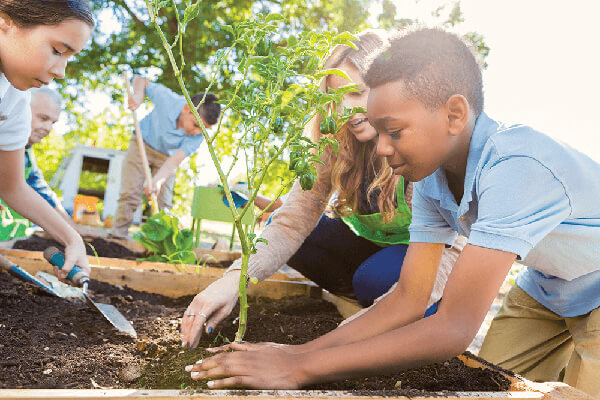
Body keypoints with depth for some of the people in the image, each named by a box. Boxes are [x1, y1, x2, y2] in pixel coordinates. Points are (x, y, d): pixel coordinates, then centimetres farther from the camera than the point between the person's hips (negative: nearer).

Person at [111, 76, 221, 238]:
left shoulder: (198, 135, -28)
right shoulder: (167, 99, -32)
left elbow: (175, 161, -36)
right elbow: (141, 80, -13)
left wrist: (157, 180, -53)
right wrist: (138, 95, -34)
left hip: (167, 156, 1)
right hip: (143, 143, -1)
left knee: (164, 202, -5)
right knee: (130, 194, -10)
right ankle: (118, 234, -2)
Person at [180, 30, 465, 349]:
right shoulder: (336, 145, -14)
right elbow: (297, 217, -21)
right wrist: (236, 276, -38)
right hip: (372, 247, 5)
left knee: (377, 278, -35)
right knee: (285, 230, -12)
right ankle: (370, 300, 1)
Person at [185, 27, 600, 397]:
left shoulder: (516, 167, -41)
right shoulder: (430, 182, -16)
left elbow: (455, 329, -44)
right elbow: (408, 300, -14)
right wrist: (301, 351, -24)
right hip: (543, 291, 5)